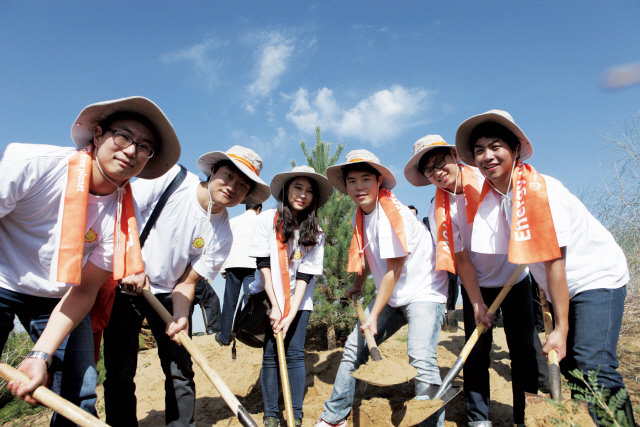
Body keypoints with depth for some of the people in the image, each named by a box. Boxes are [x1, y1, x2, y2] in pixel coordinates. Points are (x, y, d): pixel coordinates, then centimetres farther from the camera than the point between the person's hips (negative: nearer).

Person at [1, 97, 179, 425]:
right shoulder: (30, 163, -23)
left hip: (59, 298, 3)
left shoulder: (124, 217, -14)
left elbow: (84, 290, -10)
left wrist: (42, 354, -19)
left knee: (80, 399, -1)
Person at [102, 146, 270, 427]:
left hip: (167, 295, 3)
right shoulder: (172, 178, -15)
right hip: (124, 285, -2)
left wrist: (180, 316, -24)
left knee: (181, 371, 3)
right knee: (121, 371, -2)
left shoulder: (222, 237, -9)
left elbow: (186, 281, -6)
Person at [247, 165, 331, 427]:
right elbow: (263, 263, -10)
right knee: (270, 353, -1)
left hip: (299, 300, 1)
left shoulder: (315, 233, -7)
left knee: (295, 353, -2)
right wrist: (275, 306, -13)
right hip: (268, 296, -1)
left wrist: (291, 315, -15)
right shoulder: (267, 220, -10)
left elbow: (305, 275, -10)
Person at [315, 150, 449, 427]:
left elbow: (393, 271, -21)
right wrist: (357, 285, 19)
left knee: (420, 357, -25)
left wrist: (374, 315, -17)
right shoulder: (360, 216, 3)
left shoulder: (390, 212, -23)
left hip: (424, 292, -8)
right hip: (391, 295, 8)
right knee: (354, 347, 8)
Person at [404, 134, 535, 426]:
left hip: (516, 276, 1)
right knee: (477, 351, -3)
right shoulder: (439, 211, -13)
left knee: (524, 349, 2)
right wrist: (477, 304, -16)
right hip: (478, 284, -1)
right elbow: (461, 259, -13)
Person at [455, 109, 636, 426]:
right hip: (563, 286, 7)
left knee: (593, 367, -18)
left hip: (597, 278, -7)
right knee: (567, 361, 11)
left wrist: (560, 328, -22)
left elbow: (554, 261, -26)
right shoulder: (490, 194, -5)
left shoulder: (536, 188, -25)